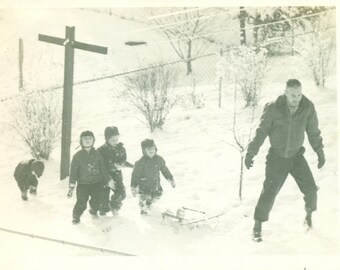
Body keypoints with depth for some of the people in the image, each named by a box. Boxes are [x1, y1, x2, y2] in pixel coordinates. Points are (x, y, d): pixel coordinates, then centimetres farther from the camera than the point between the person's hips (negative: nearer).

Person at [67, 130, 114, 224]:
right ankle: (76, 216, 16)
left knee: (96, 201, 3)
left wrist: (108, 180, 9)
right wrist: (71, 187, -5)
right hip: (83, 184, -2)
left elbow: (103, 169, 12)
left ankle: (94, 211, 37)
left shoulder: (97, 154, 6)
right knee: (81, 203, -10)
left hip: (97, 183, 2)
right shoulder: (78, 156, -2)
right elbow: (73, 172, -1)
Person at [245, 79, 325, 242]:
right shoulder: (273, 109, -20)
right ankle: (258, 226, 11)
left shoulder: (308, 108, -12)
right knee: (269, 193, -6)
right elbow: (261, 132, -9)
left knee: (310, 189, 1)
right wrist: (251, 153, -8)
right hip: (276, 157, -2)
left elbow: (313, 132, 2)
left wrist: (320, 152, 10)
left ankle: (309, 216, 32)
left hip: (297, 155, 3)